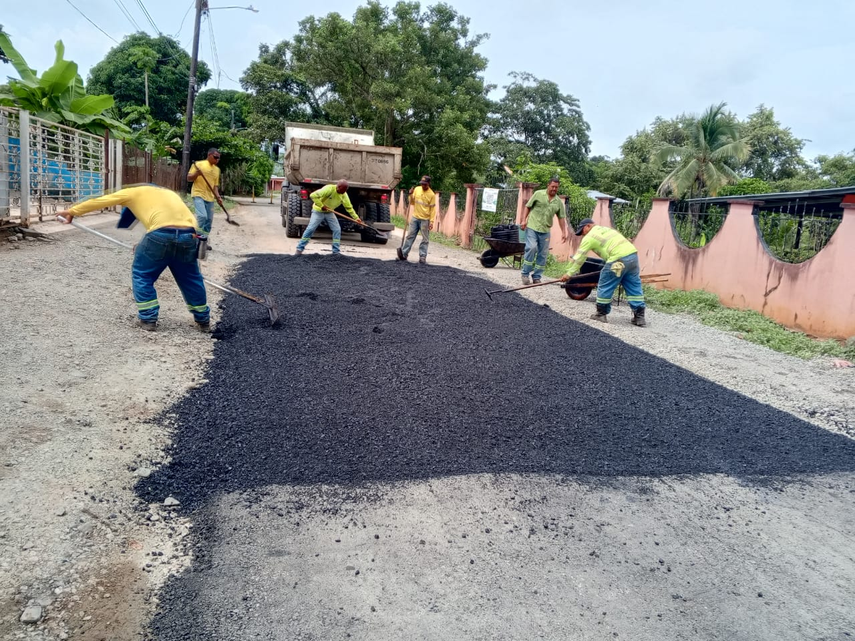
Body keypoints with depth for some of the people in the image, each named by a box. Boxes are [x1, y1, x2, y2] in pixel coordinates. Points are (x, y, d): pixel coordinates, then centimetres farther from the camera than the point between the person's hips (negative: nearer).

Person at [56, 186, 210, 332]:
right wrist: (144, 247, 38)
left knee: (142, 275, 16)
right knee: (190, 278, 21)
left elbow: (100, 201, 24)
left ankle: (148, 319, 16)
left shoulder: (134, 192, 23)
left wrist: (72, 212, 33)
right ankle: (203, 320, 28)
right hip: (188, 235, 5)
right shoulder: (169, 194, 37)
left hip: (162, 234, -4)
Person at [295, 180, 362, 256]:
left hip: (329, 213, 6)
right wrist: (321, 206, -31)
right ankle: (299, 249, -3)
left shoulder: (344, 195, -9)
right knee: (310, 229, -11)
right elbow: (313, 195, -33)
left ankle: (336, 251, 4)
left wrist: (356, 218, -5)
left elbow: (349, 207, 1)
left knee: (337, 230, -4)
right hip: (318, 211, -6)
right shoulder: (329, 189, -29)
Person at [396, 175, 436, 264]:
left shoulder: (431, 195, -8)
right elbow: (412, 202, 12)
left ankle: (422, 257, 4)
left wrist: (431, 222, -13)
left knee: (425, 240, 0)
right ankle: (404, 254, 8)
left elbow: (432, 209, -7)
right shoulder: (416, 189, 4)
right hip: (415, 218, 4)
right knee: (410, 236, 6)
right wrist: (411, 195, -8)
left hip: (425, 220, -4)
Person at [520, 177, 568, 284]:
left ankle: (536, 277, 12)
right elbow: (528, 207, 4)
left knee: (543, 254, 3)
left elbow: (561, 218, 13)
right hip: (532, 227, -4)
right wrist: (524, 220, -6)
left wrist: (564, 232, 6)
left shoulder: (558, 202, 11)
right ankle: (525, 274, -8)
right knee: (531, 248, -19)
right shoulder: (538, 194, 2)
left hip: (545, 230, 4)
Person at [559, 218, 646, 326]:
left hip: (619, 259, -8)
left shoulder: (589, 237, 7)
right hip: (633, 254, 8)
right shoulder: (606, 228, 30)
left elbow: (579, 258, 8)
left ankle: (601, 314, 15)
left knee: (605, 287, 7)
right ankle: (639, 316, 14)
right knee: (634, 287, 12)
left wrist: (569, 274, 13)